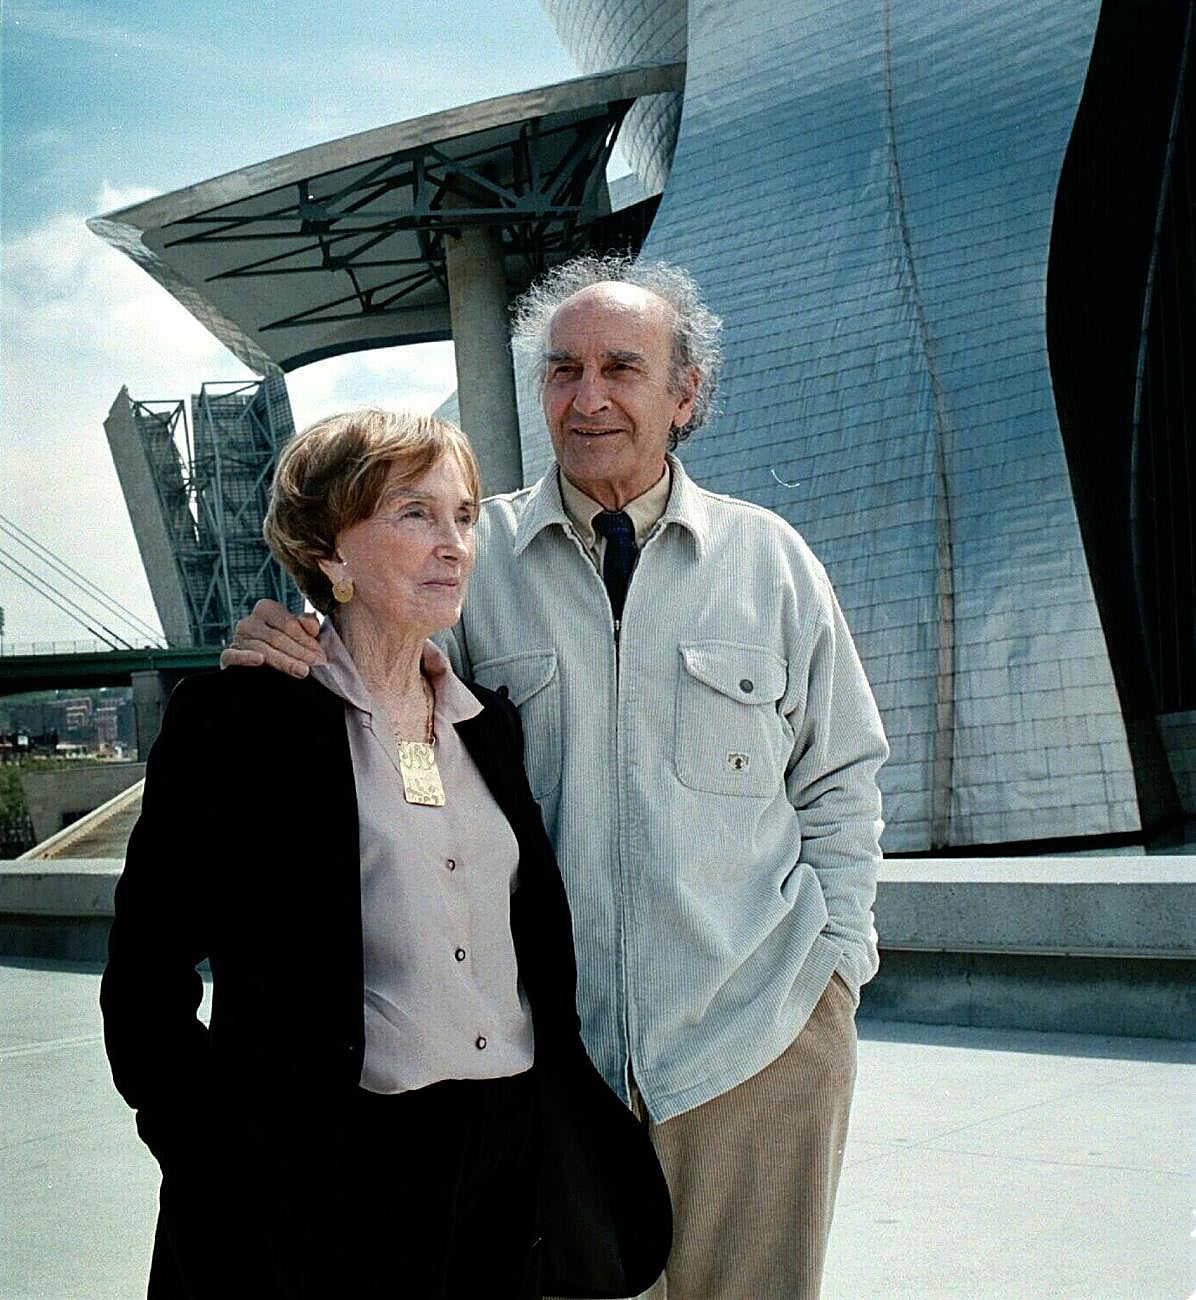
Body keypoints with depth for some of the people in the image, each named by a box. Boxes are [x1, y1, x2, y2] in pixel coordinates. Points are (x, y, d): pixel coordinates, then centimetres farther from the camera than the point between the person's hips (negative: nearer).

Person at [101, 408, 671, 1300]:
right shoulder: (239, 717, -7)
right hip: (330, 1176, -5)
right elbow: (146, 986, -7)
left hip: (513, 1161, 5)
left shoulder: (489, 722, 11)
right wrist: (223, 1177, -14)